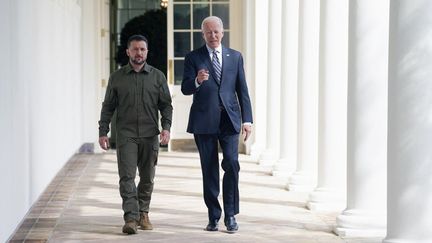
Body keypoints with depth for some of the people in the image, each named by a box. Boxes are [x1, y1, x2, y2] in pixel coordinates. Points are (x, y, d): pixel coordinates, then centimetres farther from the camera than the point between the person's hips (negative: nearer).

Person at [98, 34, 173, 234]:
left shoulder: (157, 76, 7)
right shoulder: (117, 77, 7)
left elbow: (166, 105, 8)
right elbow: (108, 106, 9)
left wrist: (166, 127, -7)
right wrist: (103, 132, 2)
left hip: (150, 135, 1)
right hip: (126, 135, -1)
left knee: (147, 178, 8)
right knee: (127, 177, -11)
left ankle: (143, 214, 22)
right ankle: (131, 218, -15)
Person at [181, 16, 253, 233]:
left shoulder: (235, 57, 11)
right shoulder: (193, 57, 5)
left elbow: (242, 90, 10)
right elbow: (185, 89, -2)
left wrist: (247, 119, 2)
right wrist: (197, 81, -25)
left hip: (229, 119, 1)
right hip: (204, 121, 0)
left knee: (231, 163, -13)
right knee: (209, 170, 4)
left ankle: (230, 215, -2)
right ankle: (214, 217, 12)